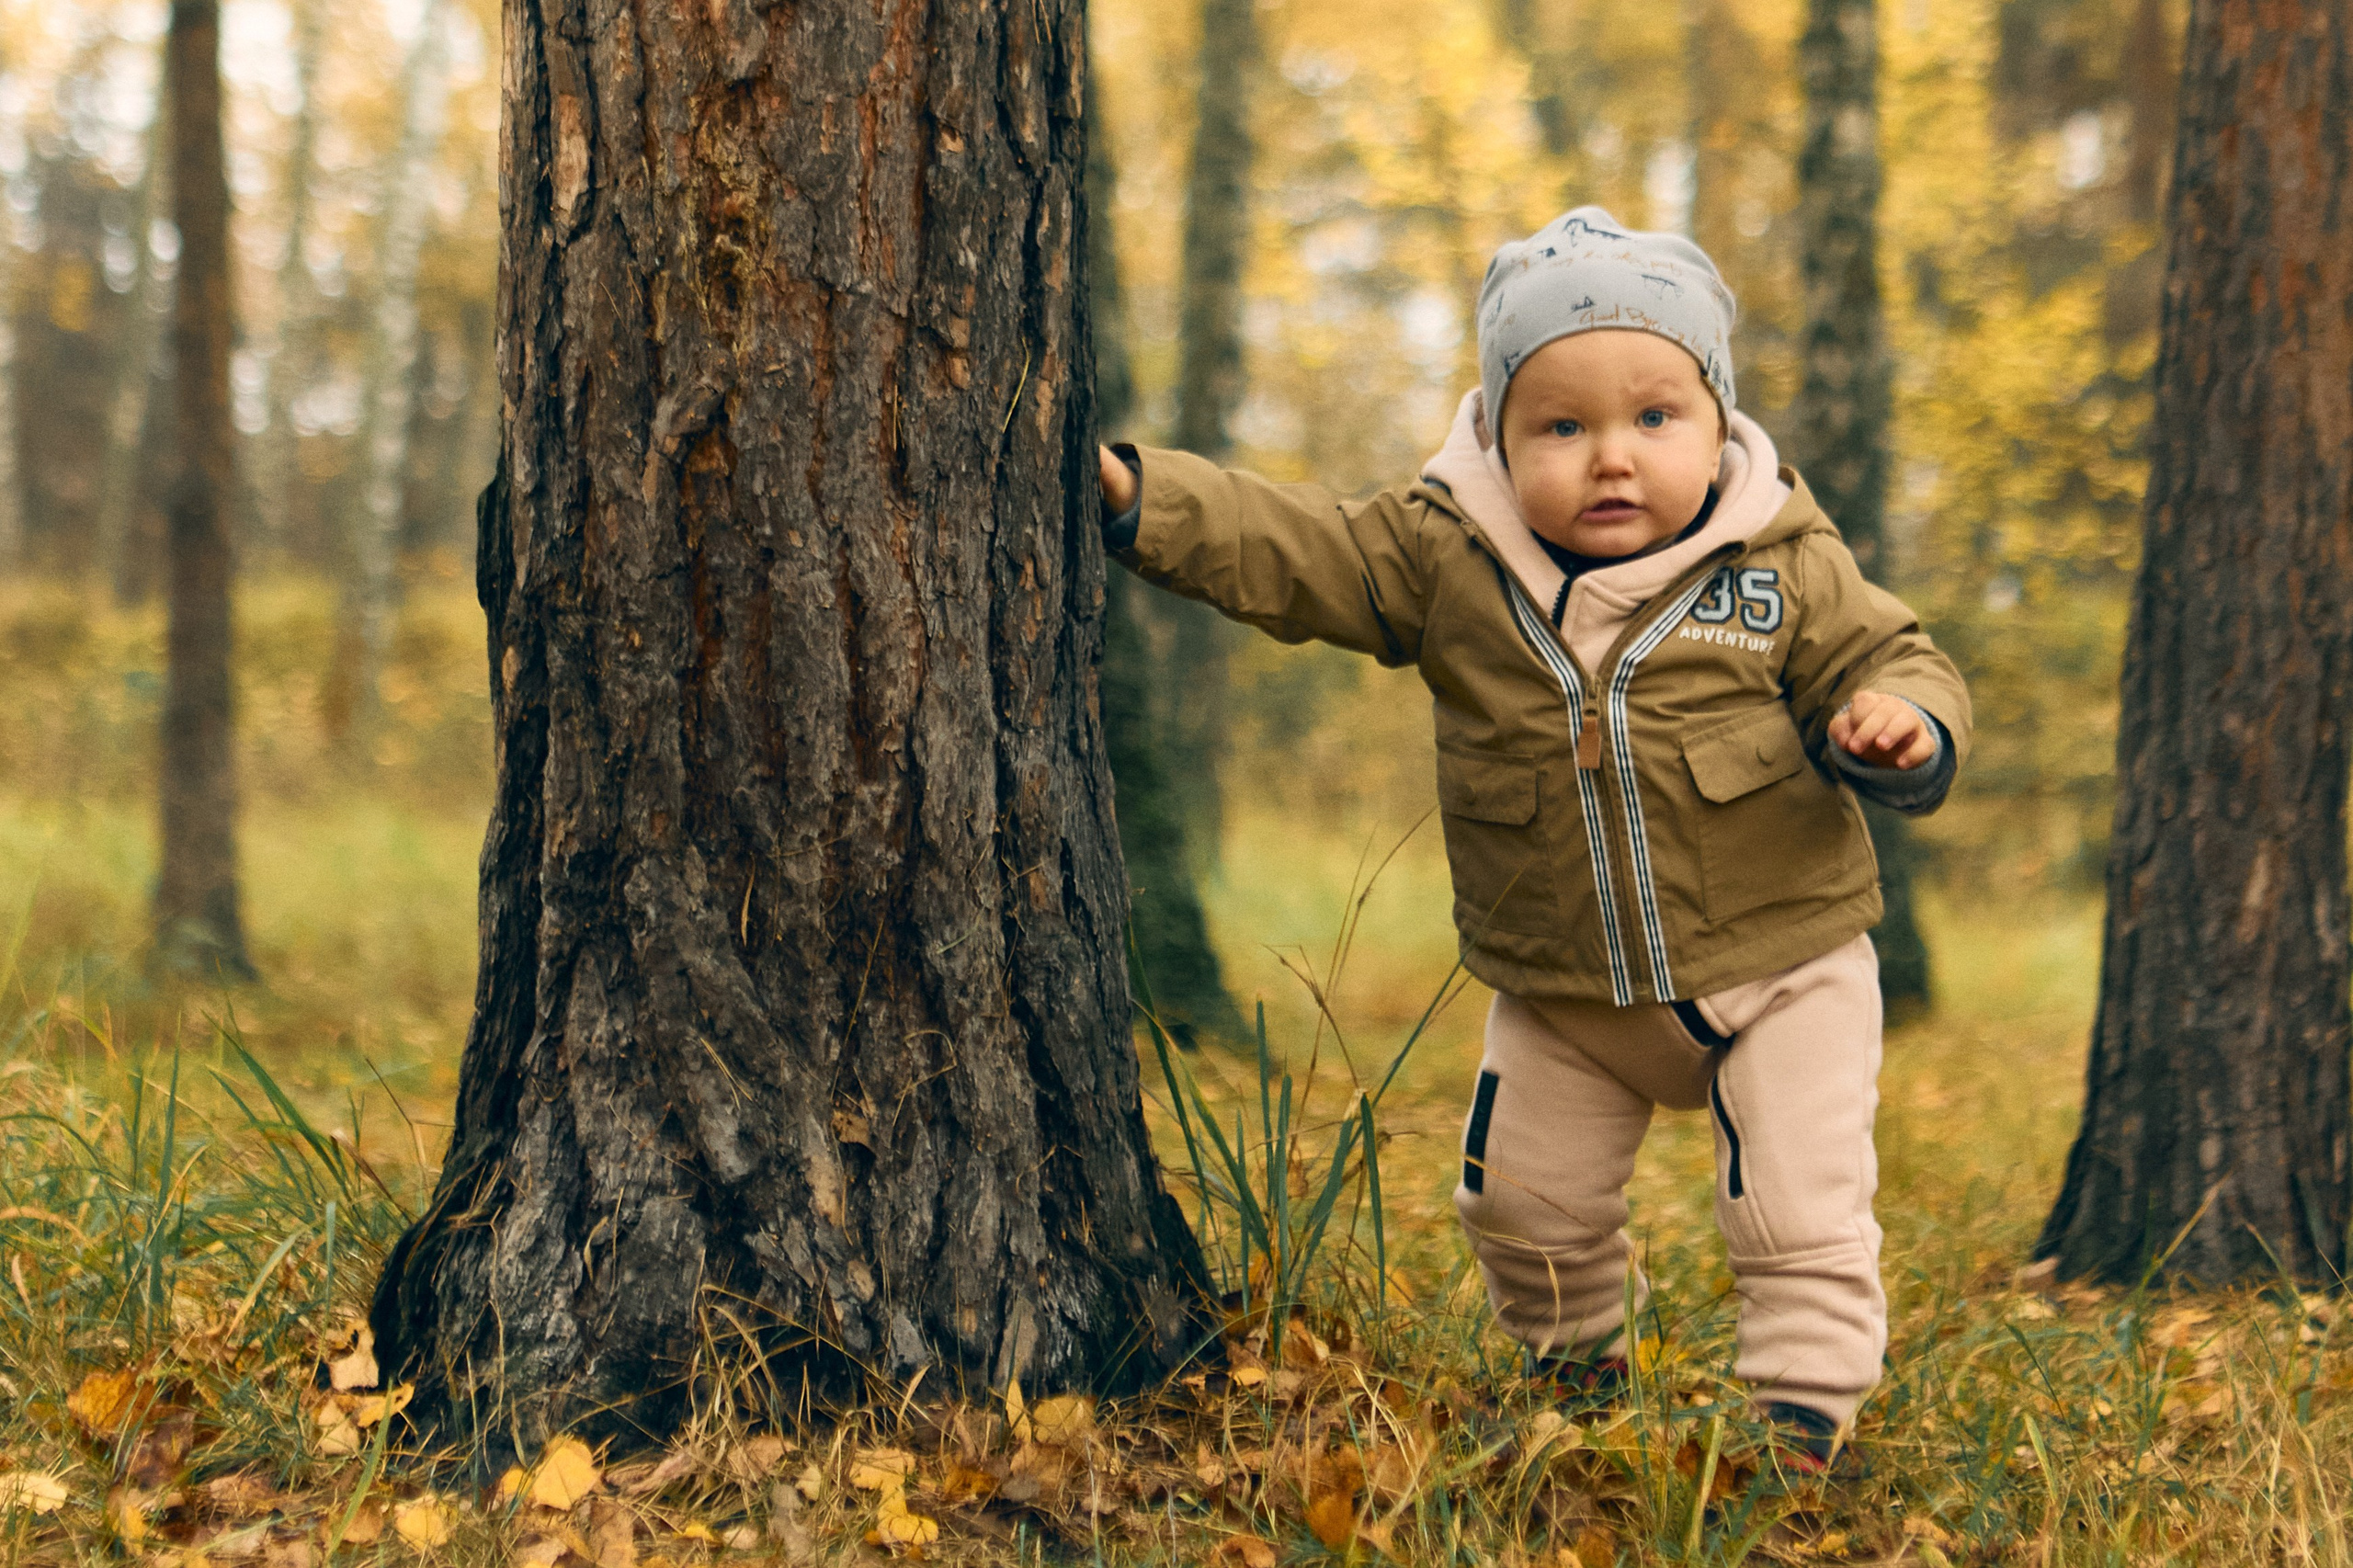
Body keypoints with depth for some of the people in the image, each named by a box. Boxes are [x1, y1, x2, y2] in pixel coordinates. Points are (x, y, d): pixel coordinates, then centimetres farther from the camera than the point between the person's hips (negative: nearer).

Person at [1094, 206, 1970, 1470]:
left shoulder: (1784, 571, -11)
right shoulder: (1440, 558, -11)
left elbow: (1887, 661, -2)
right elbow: (1284, 552, -12)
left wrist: (1901, 729, -26)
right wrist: (1133, 496, -23)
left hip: (1778, 965, -2)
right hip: (1562, 995, 3)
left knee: (1798, 1212, -7)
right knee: (1524, 1197, 14)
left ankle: (1807, 1414, 10)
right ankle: (1576, 1360, 41)